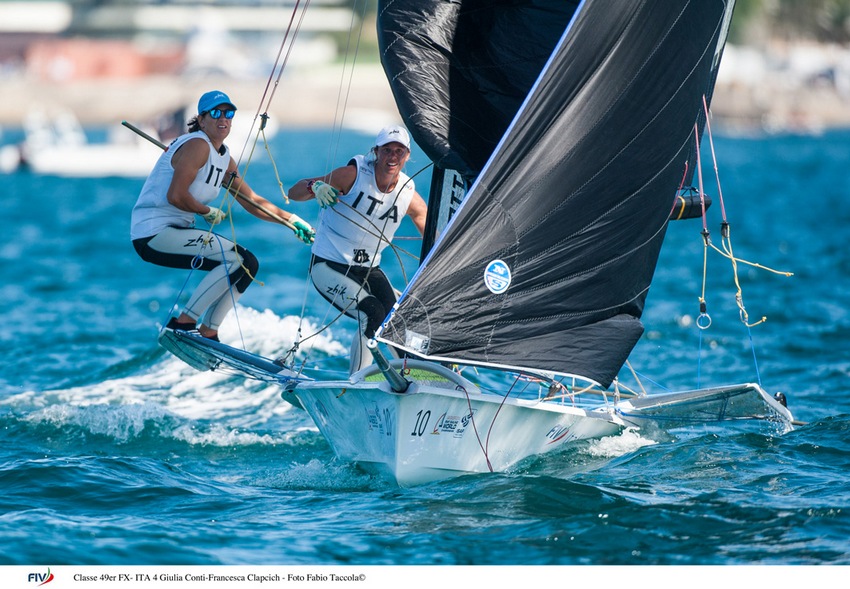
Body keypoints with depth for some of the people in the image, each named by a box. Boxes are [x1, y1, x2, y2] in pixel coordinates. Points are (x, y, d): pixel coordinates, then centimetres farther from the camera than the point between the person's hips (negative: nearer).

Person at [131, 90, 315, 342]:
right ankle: (182, 323, -14)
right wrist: (209, 212, -9)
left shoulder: (224, 158, 14)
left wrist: (291, 220, 14)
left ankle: (208, 333, 12)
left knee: (248, 264, 11)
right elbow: (175, 196, -24)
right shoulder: (198, 145, -15)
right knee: (237, 259, -18)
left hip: (174, 231, 10)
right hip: (153, 232, -10)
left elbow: (253, 202, 21)